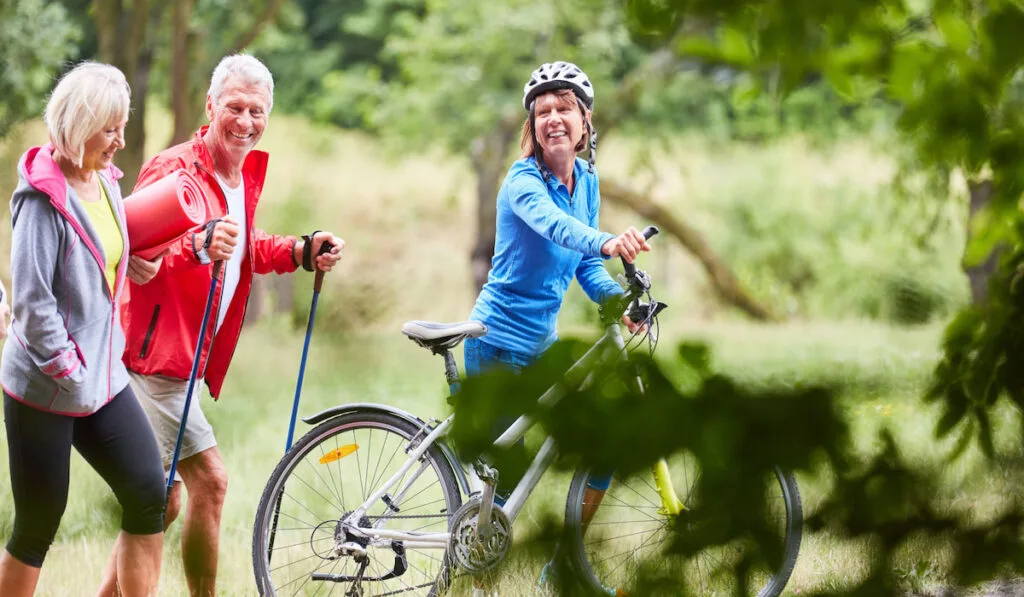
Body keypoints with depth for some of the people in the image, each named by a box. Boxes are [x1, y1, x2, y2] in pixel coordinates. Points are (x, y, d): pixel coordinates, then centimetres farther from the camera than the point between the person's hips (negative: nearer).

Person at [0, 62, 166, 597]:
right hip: (43, 390, -7)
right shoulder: (44, 197, -17)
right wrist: (66, 367, -18)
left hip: (103, 378, 8)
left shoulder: (105, 181, 7)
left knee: (149, 496, -1)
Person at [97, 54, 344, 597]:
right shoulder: (175, 170, -18)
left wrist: (303, 252, 9)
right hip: (153, 354, -9)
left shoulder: (246, 174, 11)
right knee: (209, 480, -12)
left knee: (165, 501, 14)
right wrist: (200, 245, -48)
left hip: (186, 361, 10)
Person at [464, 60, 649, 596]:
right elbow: (553, 223, -40)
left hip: (542, 340, 7)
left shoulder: (586, 181, 5)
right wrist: (606, 243, -59)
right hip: (499, 342, -7)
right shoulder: (524, 180, -17)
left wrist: (618, 301, -11)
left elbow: (584, 264, 10)